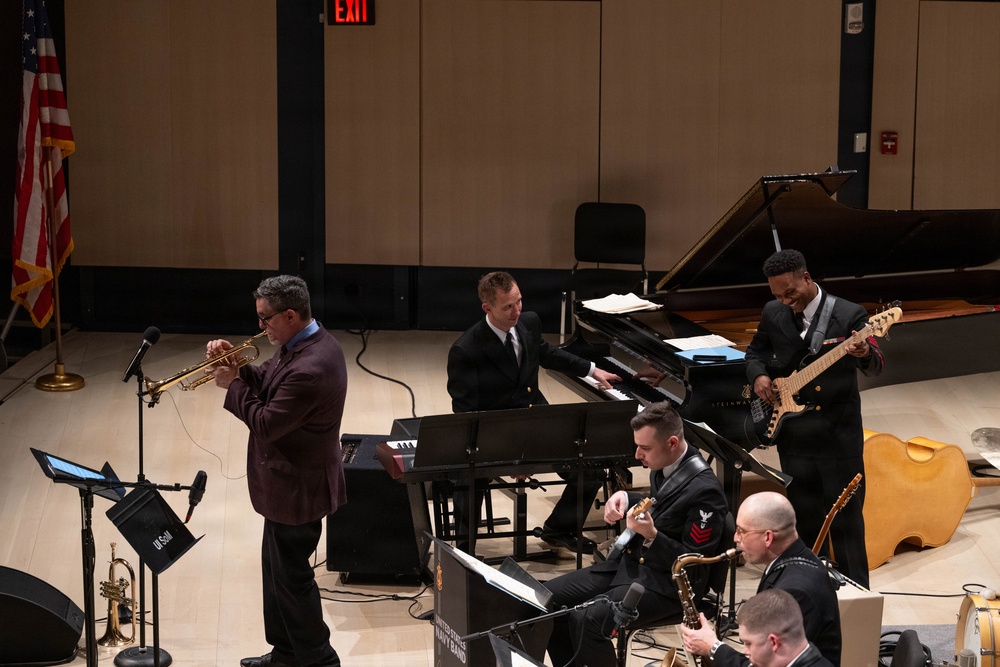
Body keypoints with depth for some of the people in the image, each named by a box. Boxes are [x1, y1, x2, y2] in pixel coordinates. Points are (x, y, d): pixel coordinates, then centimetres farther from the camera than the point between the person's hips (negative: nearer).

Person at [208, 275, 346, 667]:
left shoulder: (309, 368, -32)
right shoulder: (310, 342, 1)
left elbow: (266, 424, -26)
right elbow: (268, 382, 11)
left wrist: (233, 386, -14)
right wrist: (236, 367, -6)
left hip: (297, 487, -10)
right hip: (290, 481, 10)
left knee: (292, 575, 4)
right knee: (276, 565, 21)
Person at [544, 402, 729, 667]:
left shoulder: (704, 490, -24)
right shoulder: (663, 465, 2)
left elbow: (693, 566, -19)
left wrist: (651, 535, -32)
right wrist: (625, 497, 4)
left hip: (667, 583, -9)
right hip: (631, 561, 9)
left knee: (586, 621, -29)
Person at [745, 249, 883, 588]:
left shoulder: (849, 315, -10)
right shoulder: (773, 314, 3)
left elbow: (875, 366, -18)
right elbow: (755, 351, 20)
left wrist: (864, 354, -41)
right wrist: (758, 375, -2)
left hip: (839, 435, -4)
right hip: (792, 434, 4)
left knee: (846, 519, 1)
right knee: (805, 519, 14)